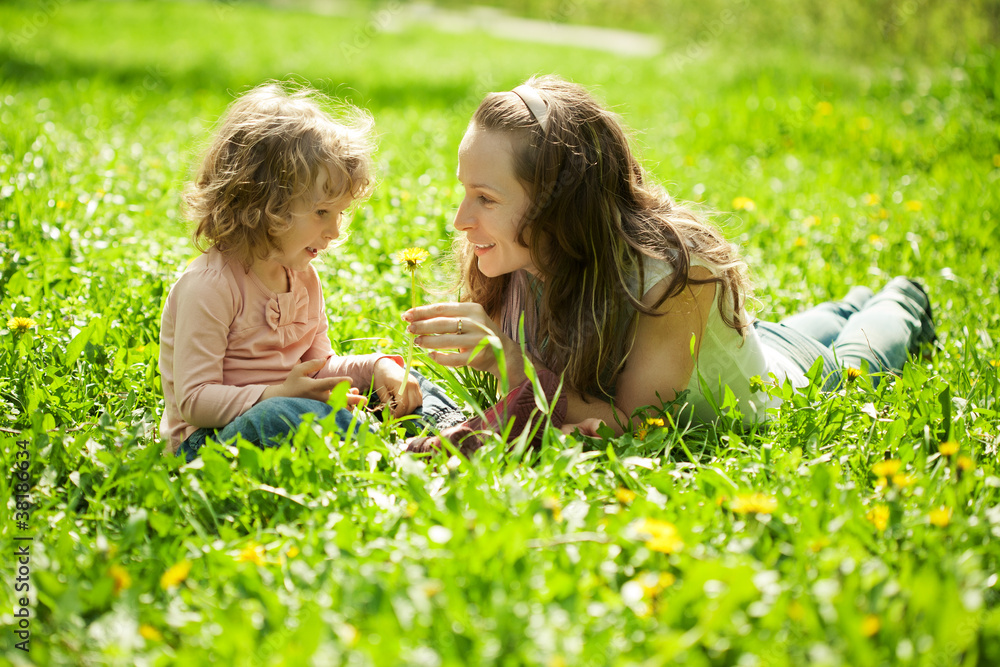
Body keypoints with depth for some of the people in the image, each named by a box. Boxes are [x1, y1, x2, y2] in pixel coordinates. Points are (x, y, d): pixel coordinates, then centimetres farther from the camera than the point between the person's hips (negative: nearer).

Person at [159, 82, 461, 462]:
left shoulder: (302, 276, 9)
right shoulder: (209, 286, -19)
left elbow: (319, 366, 19)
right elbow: (194, 400, -22)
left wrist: (377, 367, 0)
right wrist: (278, 395, -34)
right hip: (209, 439, -9)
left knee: (401, 385, 4)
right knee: (281, 416, -39)